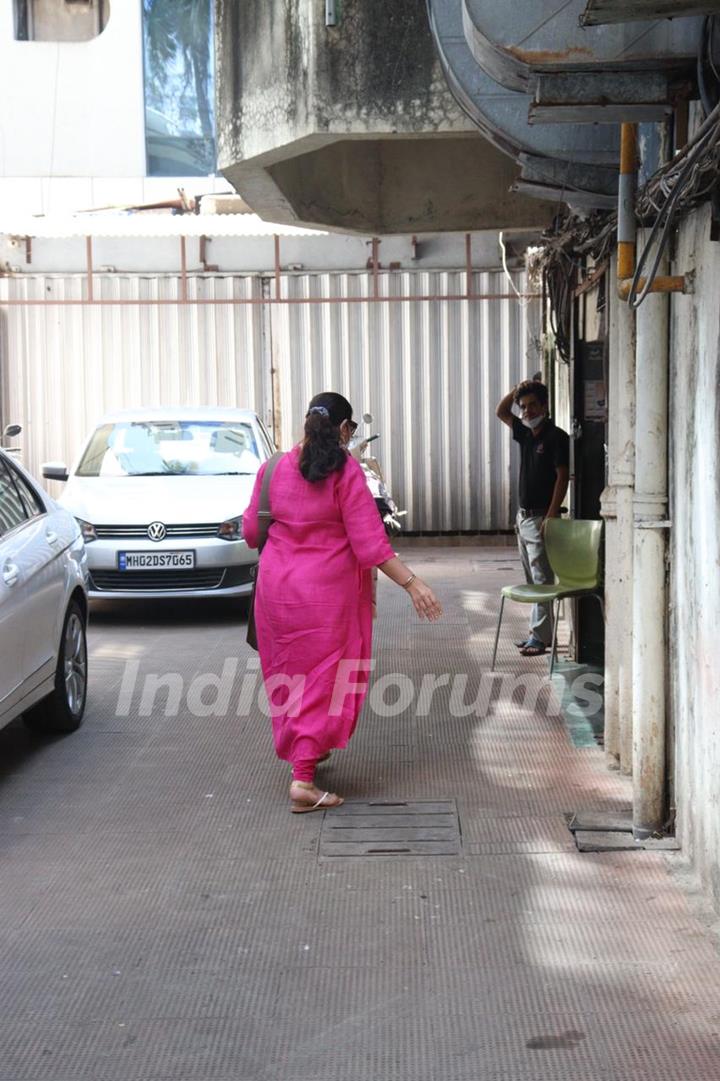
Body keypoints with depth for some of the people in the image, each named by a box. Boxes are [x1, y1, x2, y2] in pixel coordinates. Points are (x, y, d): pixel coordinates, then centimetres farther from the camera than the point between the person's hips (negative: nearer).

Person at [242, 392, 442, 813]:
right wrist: (412, 582, -14)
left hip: (277, 587, 5)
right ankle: (304, 780, -6)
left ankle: (302, 750, 36)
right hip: (328, 592, -5)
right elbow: (369, 542, -16)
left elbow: (251, 531, 9)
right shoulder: (346, 471, -12)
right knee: (325, 679, 0)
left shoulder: (273, 468, 1)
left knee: (290, 673, 19)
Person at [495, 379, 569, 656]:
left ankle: (540, 636, -8)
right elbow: (501, 412, 25)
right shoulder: (525, 433, 12)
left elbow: (562, 477, -14)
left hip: (541, 518, -8)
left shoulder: (556, 436, -10)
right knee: (532, 579, 10)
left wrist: (551, 516, -19)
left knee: (542, 579, -8)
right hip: (523, 517, 8)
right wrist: (517, 390, 9)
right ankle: (537, 631, 15)